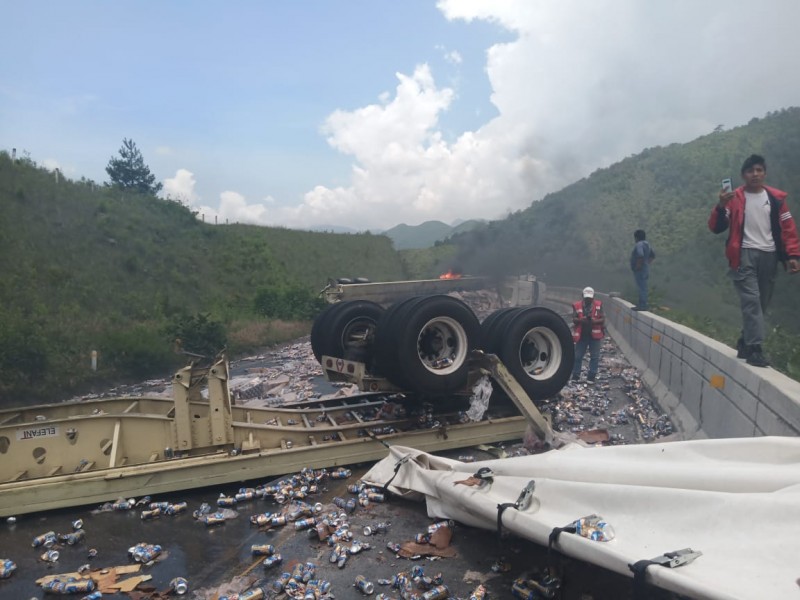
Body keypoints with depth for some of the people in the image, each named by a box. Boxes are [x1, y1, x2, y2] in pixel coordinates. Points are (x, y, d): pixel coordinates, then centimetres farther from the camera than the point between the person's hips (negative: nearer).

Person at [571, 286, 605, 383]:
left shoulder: (598, 305, 1)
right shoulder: (577, 306, 0)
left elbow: (602, 319, -1)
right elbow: (574, 319, -2)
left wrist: (595, 321, -22)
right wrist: (580, 320, -24)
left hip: (594, 335, 0)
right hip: (581, 335, 0)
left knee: (595, 357, 3)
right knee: (577, 356, 4)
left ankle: (591, 377, 11)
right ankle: (575, 376, 13)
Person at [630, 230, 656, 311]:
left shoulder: (639, 244, -18)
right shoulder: (647, 244, 13)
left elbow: (640, 256, -34)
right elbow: (653, 255, 23)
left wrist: (638, 266, -23)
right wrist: (647, 263, 19)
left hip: (640, 270, -10)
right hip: (645, 269, 10)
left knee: (642, 287, -9)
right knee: (642, 287, 15)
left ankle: (643, 306, -9)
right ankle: (641, 304, 22)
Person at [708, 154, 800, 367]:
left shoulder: (776, 198, 8)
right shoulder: (734, 197, 0)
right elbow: (716, 227, -5)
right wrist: (721, 206, -22)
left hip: (769, 255, 4)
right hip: (745, 254, -4)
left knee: (761, 303, 8)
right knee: (752, 300, -14)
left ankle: (745, 343, 21)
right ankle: (755, 348, -15)